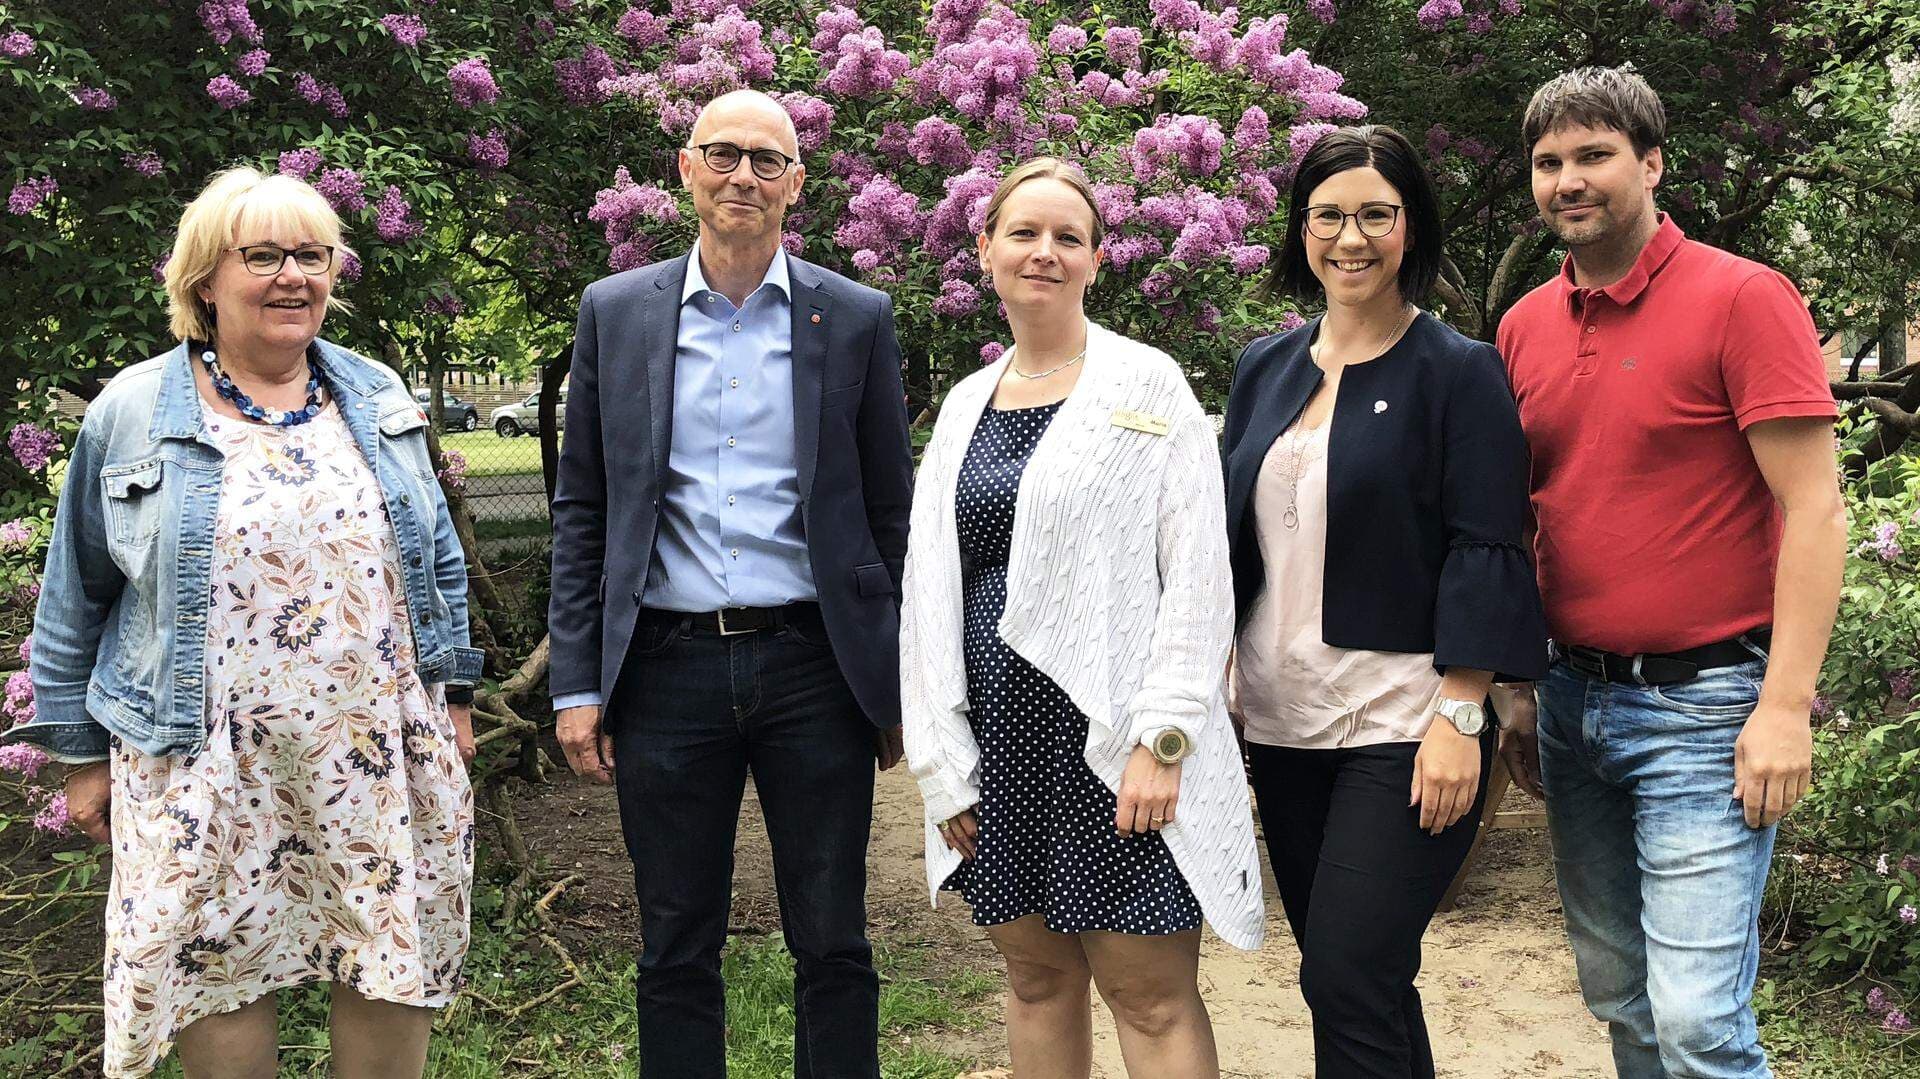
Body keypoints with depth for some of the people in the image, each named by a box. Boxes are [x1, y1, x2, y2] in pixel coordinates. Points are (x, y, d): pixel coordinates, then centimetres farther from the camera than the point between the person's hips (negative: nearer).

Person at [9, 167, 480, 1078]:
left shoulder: (378, 399, 7)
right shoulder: (130, 414, 0)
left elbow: (437, 559, 14)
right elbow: (76, 601, 6)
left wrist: (451, 696, 11)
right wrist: (83, 755, 6)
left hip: (381, 754, 2)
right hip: (208, 770, -2)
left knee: (395, 971, 7)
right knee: (217, 973, 7)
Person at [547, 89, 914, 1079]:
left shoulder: (856, 319, 5)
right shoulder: (615, 312, 7)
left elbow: (891, 508, 6)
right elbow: (582, 509, 7)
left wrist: (900, 684, 3)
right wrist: (577, 682, 1)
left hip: (813, 666, -1)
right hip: (668, 667, 1)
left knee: (832, 948, 7)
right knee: (676, 953, 10)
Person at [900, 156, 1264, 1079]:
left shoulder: (1146, 386, -2)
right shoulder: (966, 405, 13)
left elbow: (1196, 573, -8)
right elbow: (928, 591, 11)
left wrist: (1162, 740, -15)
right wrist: (942, 763, 5)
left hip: (1111, 731, -5)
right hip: (999, 735, 5)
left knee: (1151, 997, -2)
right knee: (1037, 978, 13)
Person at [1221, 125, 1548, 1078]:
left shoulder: (1458, 373, -5)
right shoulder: (1265, 369, 10)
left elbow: (1485, 554, -10)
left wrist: (1459, 716, -16)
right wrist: (1214, 681, 12)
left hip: (1402, 727, -6)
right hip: (1281, 721, 6)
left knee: (1348, 984, -9)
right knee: (1344, 975, 13)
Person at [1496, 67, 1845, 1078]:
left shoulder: (1743, 299, -9)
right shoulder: (1524, 326, 9)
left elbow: (1813, 508, -12)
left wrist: (1786, 705, -17)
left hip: (1703, 706, -6)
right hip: (1573, 700, 6)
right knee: (1617, 993, 15)